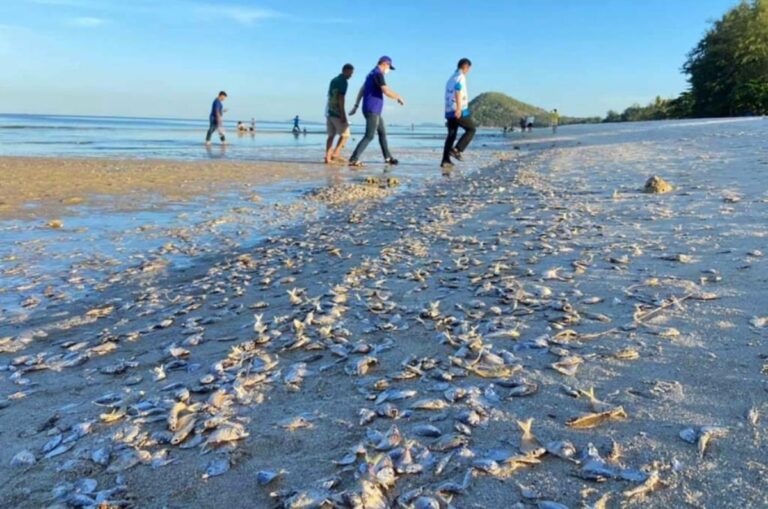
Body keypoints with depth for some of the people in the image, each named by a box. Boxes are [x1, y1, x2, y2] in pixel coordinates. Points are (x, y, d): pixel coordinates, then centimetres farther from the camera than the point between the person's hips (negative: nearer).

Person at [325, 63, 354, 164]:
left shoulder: (333, 80, 16)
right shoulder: (344, 82, -10)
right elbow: (341, 99, -19)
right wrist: (343, 115, -20)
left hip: (329, 111, 8)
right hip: (337, 113, -8)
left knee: (331, 135, 9)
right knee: (345, 134, 1)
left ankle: (327, 156, 1)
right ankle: (336, 153, -14)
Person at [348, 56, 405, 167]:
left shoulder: (371, 74, 17)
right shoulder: (378, 74, -14)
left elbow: (361, 90, 19)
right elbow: (386, 91, -22)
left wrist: (356, 106, 20)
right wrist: (399, 98, -7)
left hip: (374, 111, 10)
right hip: (372, 110, -10)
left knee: (382, 132, 19)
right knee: (369, 136, -12)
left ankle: (388, 157, 29)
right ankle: (353, 159, -16)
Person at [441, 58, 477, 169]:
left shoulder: (451, 78, 21)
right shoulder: (460, 76, -6)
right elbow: (458, 92, -20)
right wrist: (458, 109, -27)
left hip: (449, 111, 8)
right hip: (459, 111, -8)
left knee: (451, 135, 9)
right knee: (471, 129, 5)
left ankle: (445, 160, 2)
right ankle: (457, 149, -7)